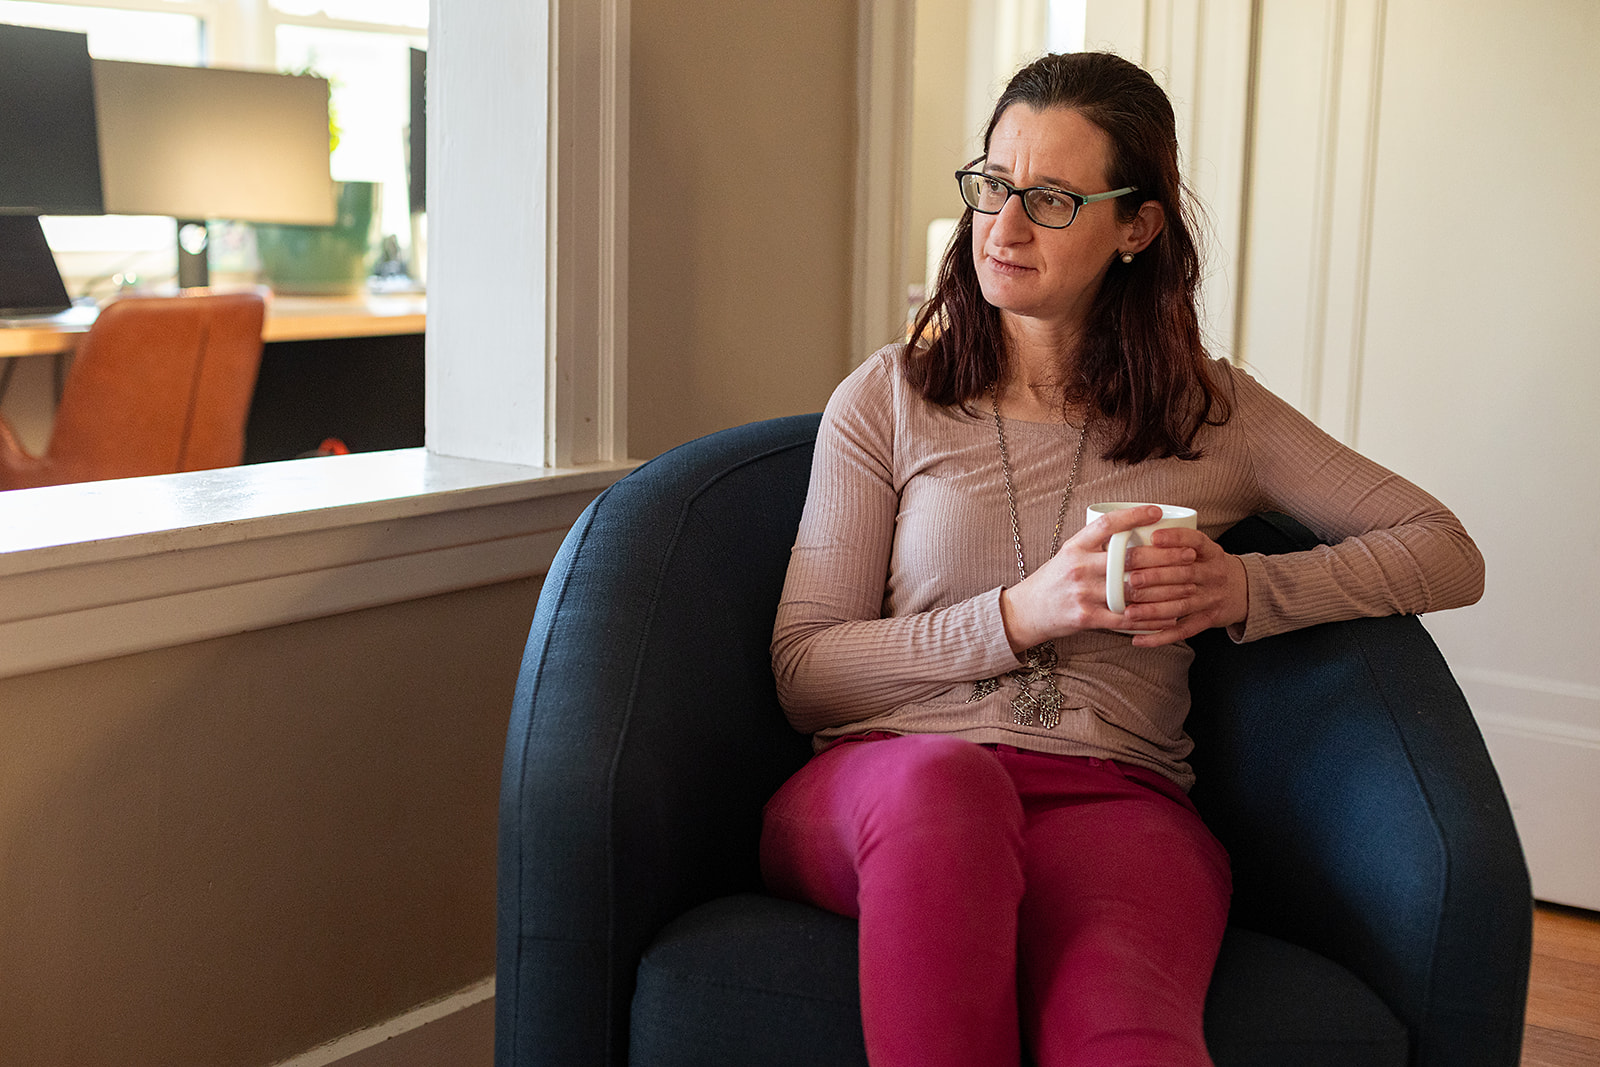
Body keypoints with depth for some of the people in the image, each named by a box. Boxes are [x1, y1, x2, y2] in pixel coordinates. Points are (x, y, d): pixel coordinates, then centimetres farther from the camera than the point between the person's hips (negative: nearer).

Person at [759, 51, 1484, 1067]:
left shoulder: (1211, 410, 16)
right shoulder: (887, 400, 13)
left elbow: (1450, 555, 16)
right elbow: (802, 675, 6)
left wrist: (1244, 588, -3)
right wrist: (1021, 615, -9)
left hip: (1115, 795, -1)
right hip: (885, 781, 1)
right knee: (946, 778, -39)